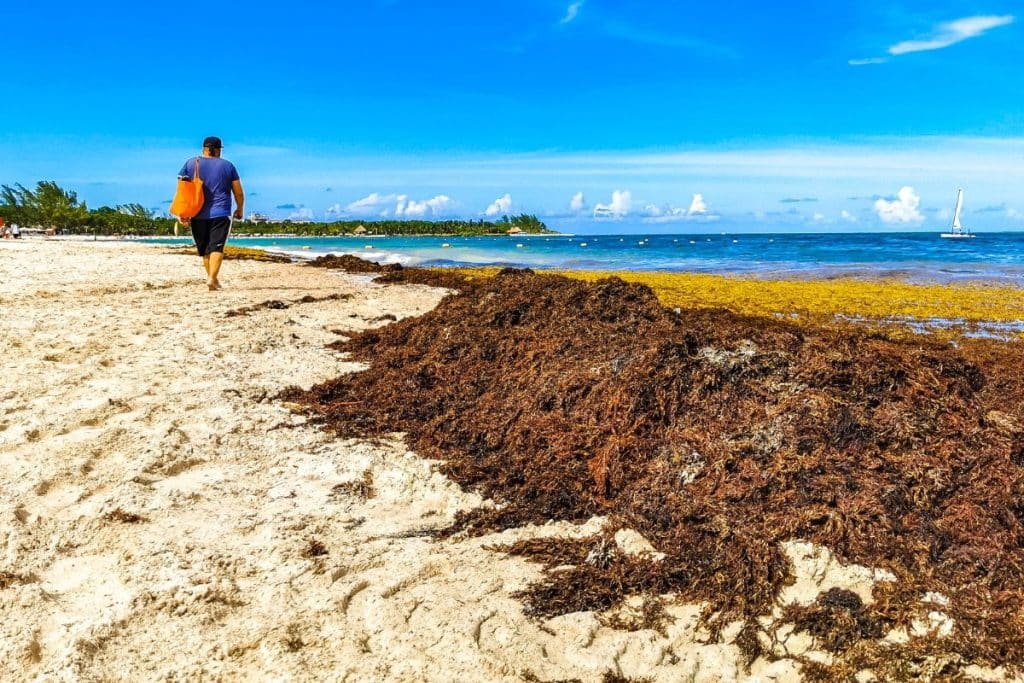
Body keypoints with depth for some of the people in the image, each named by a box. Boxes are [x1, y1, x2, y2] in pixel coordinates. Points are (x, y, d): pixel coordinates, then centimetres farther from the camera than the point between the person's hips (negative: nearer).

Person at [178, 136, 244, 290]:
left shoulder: (190, 164, 7)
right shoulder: (228, 166, 5)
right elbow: (239, 193, 6)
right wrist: (239, 210, 22)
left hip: (197, 215, 2)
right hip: (220, 214, -2)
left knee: (205, 250, 14)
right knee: (217, 247, -8)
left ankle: (212, 278, 20)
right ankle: (212, 278, -24)